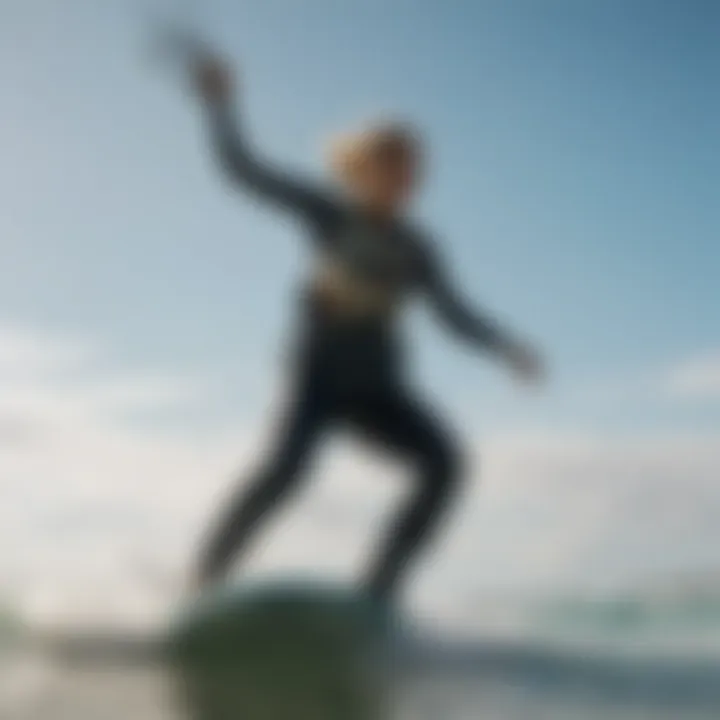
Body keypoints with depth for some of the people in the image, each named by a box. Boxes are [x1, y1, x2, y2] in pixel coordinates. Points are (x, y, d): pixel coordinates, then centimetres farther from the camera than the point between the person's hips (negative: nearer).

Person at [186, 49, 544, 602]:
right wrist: (219, 105, -14)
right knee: (287, 466, -30)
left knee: (444, 463, -17)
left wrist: (506, 348, -9)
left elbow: (457, 316, 8)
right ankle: (203, 585, -19)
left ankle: (378, 592, -10)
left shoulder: (415, 250, 9)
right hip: (320, 372, -4)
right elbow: (244, 169, -3)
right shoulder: (328, 214, 0)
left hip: (378, 387, 5)